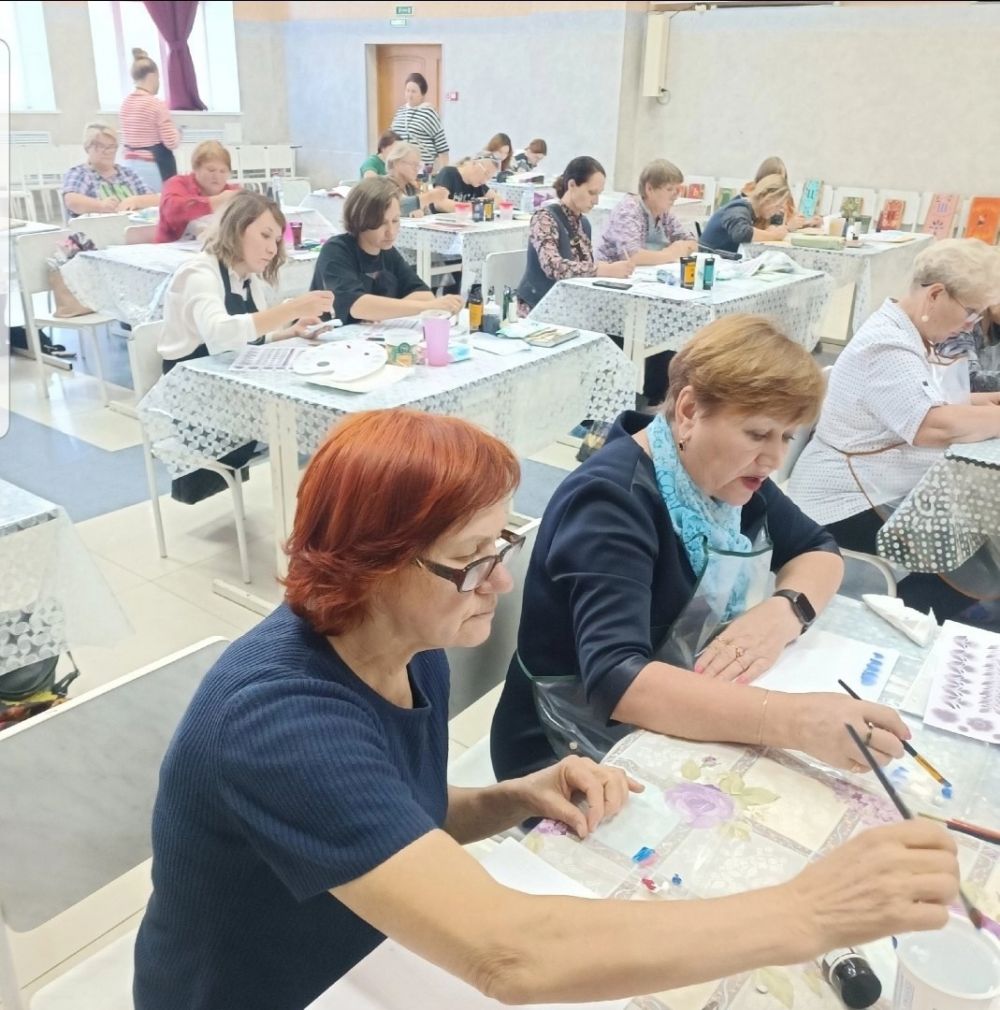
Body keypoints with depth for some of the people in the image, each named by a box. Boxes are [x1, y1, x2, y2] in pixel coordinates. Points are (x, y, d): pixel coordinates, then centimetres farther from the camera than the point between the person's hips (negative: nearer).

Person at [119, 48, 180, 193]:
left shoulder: (125, 103, 9)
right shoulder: (156, 104, -12)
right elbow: (172, 143, -13)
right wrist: (177, 131, 8)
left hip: (131, 166, 7)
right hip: (154, 167, -7)